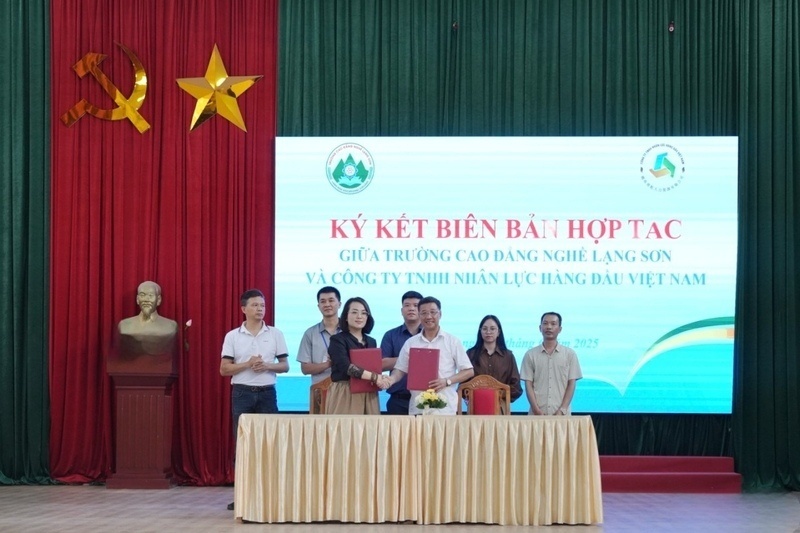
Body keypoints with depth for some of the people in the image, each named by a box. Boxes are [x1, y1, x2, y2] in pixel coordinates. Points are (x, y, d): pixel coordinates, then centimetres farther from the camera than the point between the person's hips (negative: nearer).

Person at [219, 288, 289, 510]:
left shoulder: (276, 334, 6)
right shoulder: (232, 336, 3)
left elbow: (284, 365, 7)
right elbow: (224, 369, 1)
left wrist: (267, 365, -12)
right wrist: (248, 364, -13)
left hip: (267, 392, 1)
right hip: (242, 393, -1)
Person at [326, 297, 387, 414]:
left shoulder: (371, 342, 16)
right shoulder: (338, 340, -3)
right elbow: (346, 367, -16)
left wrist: (380, 380, -3)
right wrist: (374, 377, -20)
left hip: (368, 395, 5)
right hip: (344, 395, -5)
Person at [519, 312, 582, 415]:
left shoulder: (570, 354, 8)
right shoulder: (530, 355, 8)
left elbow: (571, 384, 5)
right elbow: (528, 385, 4)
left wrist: (562, 410, -7)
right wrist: (536, 410, -9)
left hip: (562, 414, 0)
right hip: (537, 414, 0)